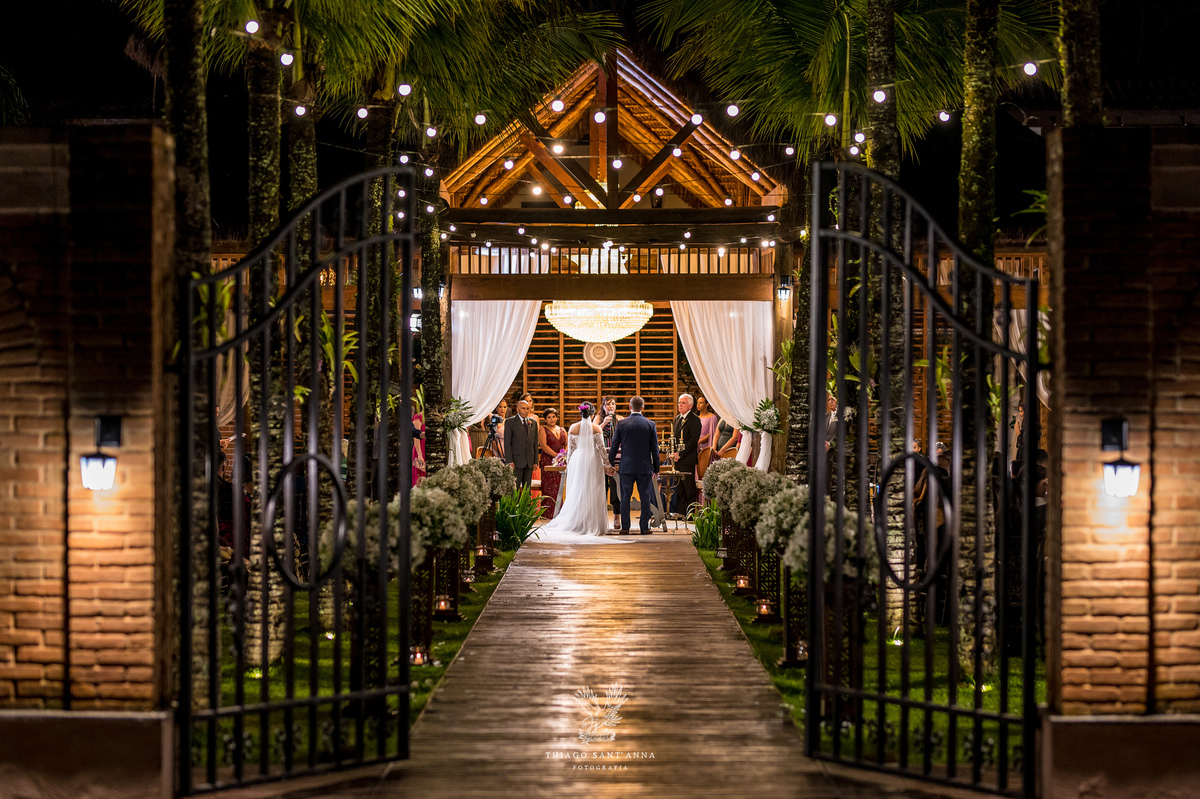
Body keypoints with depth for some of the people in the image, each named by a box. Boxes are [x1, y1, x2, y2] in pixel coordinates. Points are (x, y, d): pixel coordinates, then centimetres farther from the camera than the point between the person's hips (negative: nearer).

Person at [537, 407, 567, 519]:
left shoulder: (562, 430, 17)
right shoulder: (543, 430, 1)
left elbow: (566, 445, 15)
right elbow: (543, 445, -10)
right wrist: (556, 455, -18)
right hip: (548, 460, -5)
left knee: (559, 487, 2)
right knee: (549, 486, -8)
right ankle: (548, 513, -6)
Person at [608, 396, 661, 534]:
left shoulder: (622, 424, -4)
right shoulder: (650, 424, -2)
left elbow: (615, 446, 1)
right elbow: (654, 448, 1)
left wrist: (611, 463, 15)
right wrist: (656, 468, 9)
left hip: (627, 467, 0)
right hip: (645, 467, 0)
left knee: (625, 497, 4)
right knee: (645, 497, 5)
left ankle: (625, 527, 4)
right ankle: (645, 527, 6)